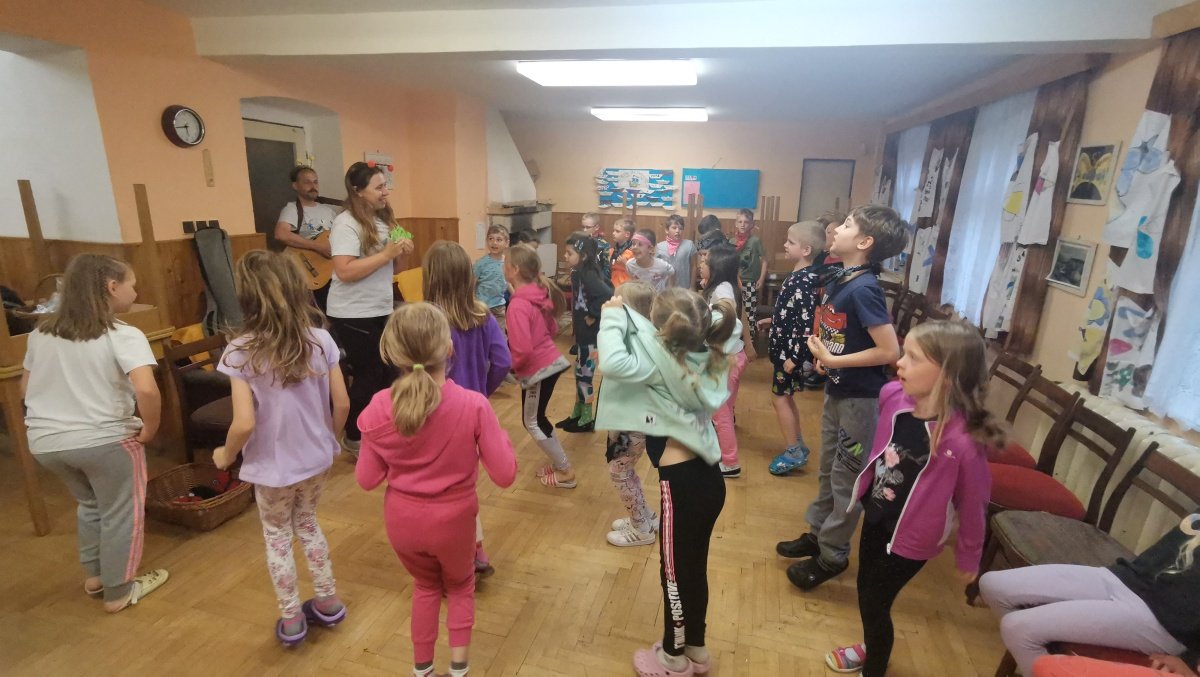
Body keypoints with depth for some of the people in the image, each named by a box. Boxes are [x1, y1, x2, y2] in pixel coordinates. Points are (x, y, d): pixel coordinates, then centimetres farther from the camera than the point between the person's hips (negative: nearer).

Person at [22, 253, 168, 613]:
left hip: (45, 441, 7)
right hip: (104, 440, -7)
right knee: (120, 513, 13)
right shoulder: (123, 336, -17)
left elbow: (26, 389, 15)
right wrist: (150, 430, -17)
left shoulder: (41, 332, 5)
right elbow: (146, 390, -32)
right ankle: (118, 592, 26)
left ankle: (94, 576, 42)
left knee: (90, 503, 29)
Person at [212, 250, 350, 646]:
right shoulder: (320, 339, -12)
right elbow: (342, 404, -7)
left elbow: (244, 424, -22)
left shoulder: (240, 353, -19)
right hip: (317, 460, 3)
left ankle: (291, 620, 36)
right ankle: (328, 602, 38)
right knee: (308, 524, 27)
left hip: (272, 467, -3)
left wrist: (226, 455, -1)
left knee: (277, 537, 21)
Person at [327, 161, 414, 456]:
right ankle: (354, 438, 19)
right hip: (353, 315, -7)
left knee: (384, 371, 12)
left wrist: (402, 255, -5)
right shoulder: (346, 223, -14)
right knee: (368, 375, 1)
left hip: (380, 310, 7)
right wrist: (386, 253, -23)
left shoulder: (383, 220, 9)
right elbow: (345, 272, -25)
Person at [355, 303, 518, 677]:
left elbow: (366, 479, -7)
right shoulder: (474, 405, -25)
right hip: (453, 520, -2)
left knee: (426, 585, 32)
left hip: (402, 520, 2)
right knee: (460, 585, 30)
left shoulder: (379, 408, -18)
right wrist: (499, 435, -4)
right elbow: (505, 475, -19)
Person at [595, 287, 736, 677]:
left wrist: (613, 317, -17)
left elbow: (613, 363, -33)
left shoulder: (663, 361, -20)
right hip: (707, 477, 8)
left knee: (674, 573, 15)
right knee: (693, 568, 24)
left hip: (682, 483, -8)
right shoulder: (704, 356, 0)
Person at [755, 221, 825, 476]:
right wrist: (771, 320, 25)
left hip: (792, 350, -9)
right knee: (785, 396, 18)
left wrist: (794, 357, -23)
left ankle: (793, 451, 14)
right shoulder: (797, 275, 7)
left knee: (779, 397, 1)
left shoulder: (806, 280, -22)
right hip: (784, 346, 9)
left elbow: (808, 323, -24)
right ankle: (798, 444, 31)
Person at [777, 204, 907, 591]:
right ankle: (818, 534, 38)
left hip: (860, 397, -8)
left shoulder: (863, 289, -23)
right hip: (837, 391, 8)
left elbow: (890, 351, -26)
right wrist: (821, 353, 0)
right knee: (828, 469, 20)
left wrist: (833, 361, -20)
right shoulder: (838, 280, 3)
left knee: (846, 478, 7)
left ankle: (832, 556, 24)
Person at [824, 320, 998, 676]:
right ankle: (873, 647, 56)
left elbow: (973, 505, -17)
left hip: (911, 537, -6)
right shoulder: (893, 396, -17)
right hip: (875, 516, 6)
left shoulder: (963, 440, -32)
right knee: (865, 588, 25)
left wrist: (968, 558, -2)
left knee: (874, 602, 12)